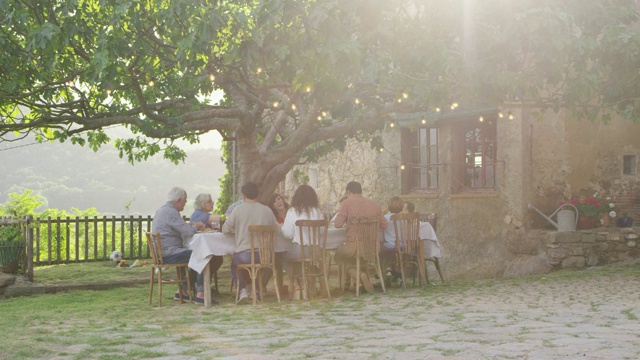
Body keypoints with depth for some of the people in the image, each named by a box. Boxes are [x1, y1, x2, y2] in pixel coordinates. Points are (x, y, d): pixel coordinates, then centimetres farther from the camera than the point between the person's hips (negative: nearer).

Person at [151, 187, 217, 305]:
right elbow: (187, 232, -19)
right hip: (168, 254, -11)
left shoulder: (162, 210, 17)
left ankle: (183, 291, 23)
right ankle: (200, 294, -18)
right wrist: (195, 227, 2)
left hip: (161, 252, 11)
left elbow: (180, 227, 28)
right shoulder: (171, 212, -17)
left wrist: (191, 225, 14)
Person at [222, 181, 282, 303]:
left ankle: (242, 289, 11)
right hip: (265, 255, 2)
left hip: (244, 255, -2)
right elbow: (278, 232, 9)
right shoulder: (267, 210, 2)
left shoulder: (238, 210, -5)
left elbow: (225, 229, 4)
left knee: (234, 264, 31)